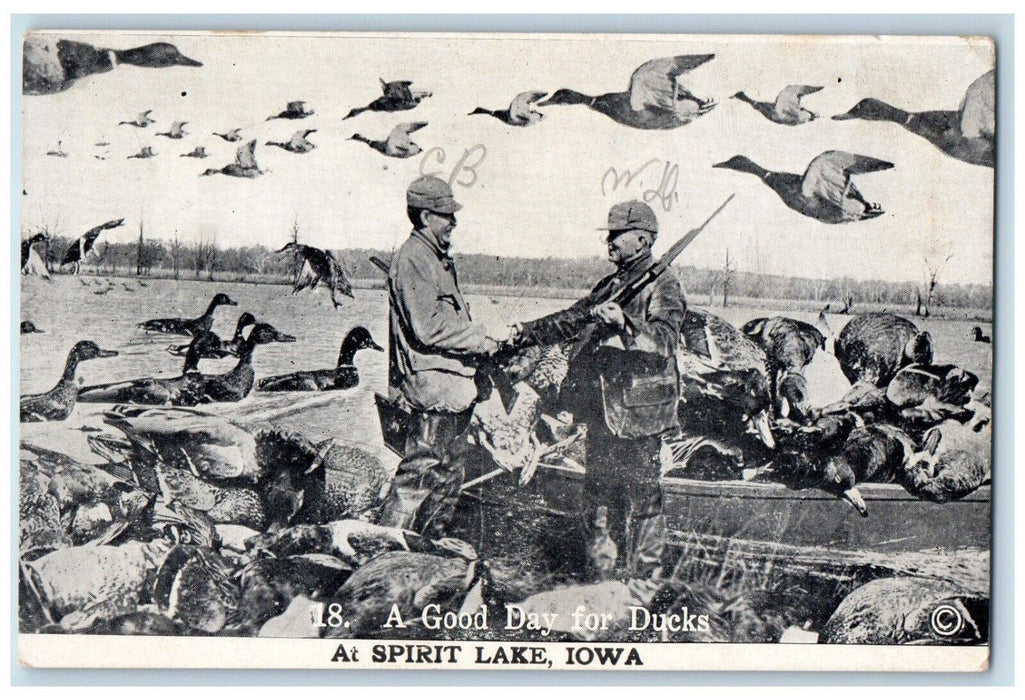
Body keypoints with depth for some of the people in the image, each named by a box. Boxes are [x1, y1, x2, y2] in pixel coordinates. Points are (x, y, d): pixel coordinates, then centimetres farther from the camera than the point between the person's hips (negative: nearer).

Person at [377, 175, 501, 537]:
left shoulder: (438, 258, 18)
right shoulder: (412, 259, -14)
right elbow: (428, 328, -22)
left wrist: (479, 338, 10)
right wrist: (479, 341, -13)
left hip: (454, 382, 11)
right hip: (433, 382, -10)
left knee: (450, 470, 16)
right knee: (420, 471, -8)